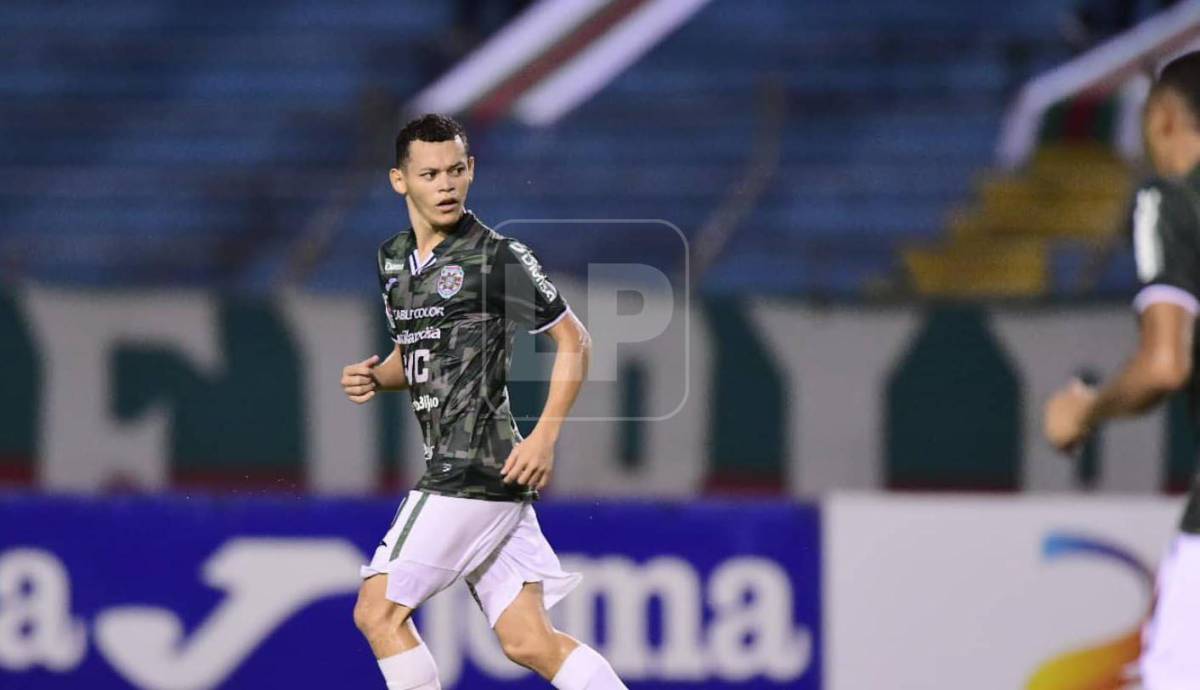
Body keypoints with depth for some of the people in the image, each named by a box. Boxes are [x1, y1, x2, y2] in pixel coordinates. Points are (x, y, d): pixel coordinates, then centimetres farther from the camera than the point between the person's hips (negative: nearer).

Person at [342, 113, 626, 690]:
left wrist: (545, 437, -12)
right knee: (529, 643, 2)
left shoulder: (499, 257, -8)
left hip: (477, 468, -8)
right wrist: (375, 378, 6)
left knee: (378, 611, -8)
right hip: (450, 469, 8)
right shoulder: (394, 261, 15)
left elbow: (573, 342, -3)